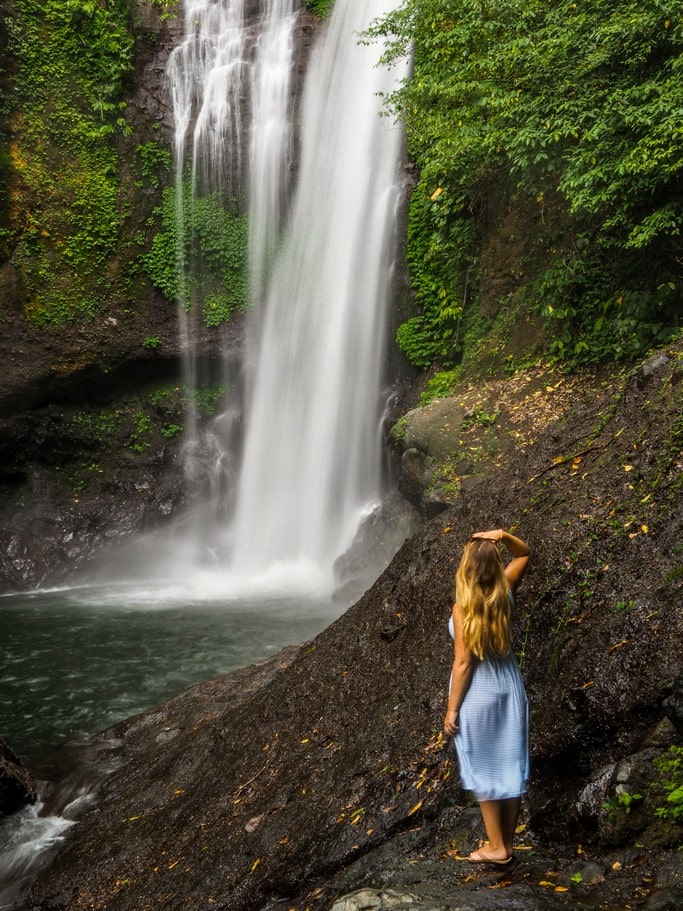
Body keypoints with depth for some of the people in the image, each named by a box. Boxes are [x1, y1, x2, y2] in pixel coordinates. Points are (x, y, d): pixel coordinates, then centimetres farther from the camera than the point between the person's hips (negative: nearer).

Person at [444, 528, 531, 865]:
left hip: (478, 692, -6)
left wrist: (452, 709, -9)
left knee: (483, 771, 9)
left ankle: (497, 847, 19)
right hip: (509, 685, 6)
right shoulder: (505, 594, -5)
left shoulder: (463, 609, -20)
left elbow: (463, 663, -17)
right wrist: (503, 536, -7)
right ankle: (506, 843, 27)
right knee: (510, 766, 13)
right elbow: (524, 554, 13)